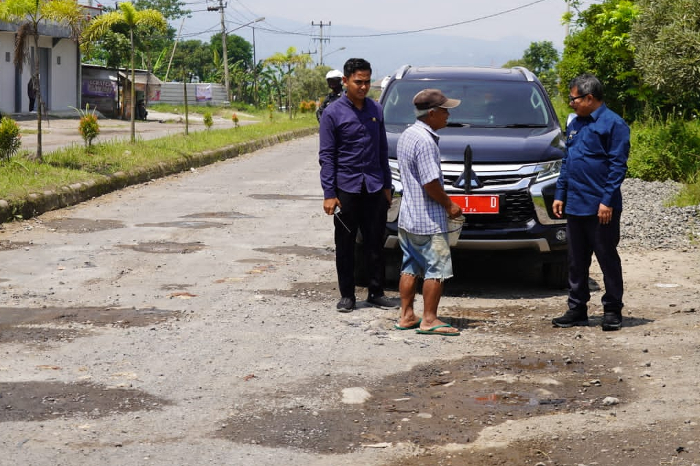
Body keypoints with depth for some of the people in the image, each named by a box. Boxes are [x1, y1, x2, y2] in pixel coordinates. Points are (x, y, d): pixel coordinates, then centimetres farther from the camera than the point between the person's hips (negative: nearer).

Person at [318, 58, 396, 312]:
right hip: (346, 187, -3)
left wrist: (387, 185, 12)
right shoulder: (333, 114, -4)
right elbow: (326, 156, -5)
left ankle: (376, 292, 15)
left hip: (374, 187, 3)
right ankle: (347, 295, 12)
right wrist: (329, 193, -10)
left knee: (375, 243, 6)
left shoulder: (376, 110, 8)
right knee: (345, 245, 4)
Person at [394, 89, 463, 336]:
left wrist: (444, 203, 17)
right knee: (437, 269, -2)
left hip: (407, 217, 10)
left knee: (410, 267, 14)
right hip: (427, 220, -10)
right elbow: (430, 183, -22)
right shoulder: (424, 141, -20)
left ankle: (406, 316, 19)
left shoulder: (406, 136, 12)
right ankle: (429, 320, 2)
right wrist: (449, 205, -8)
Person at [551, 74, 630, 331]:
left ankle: (612, 310, 9)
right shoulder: (575, 124, 15)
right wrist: (560, 195, 14)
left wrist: (608, 200, -17)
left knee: (607, 259, 1)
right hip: (574, 206, 7)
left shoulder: (613, 124, -8)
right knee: (576, 261, 10)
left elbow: (618, 165, -12)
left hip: (600, 207, -7)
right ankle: (577, 309, 17)